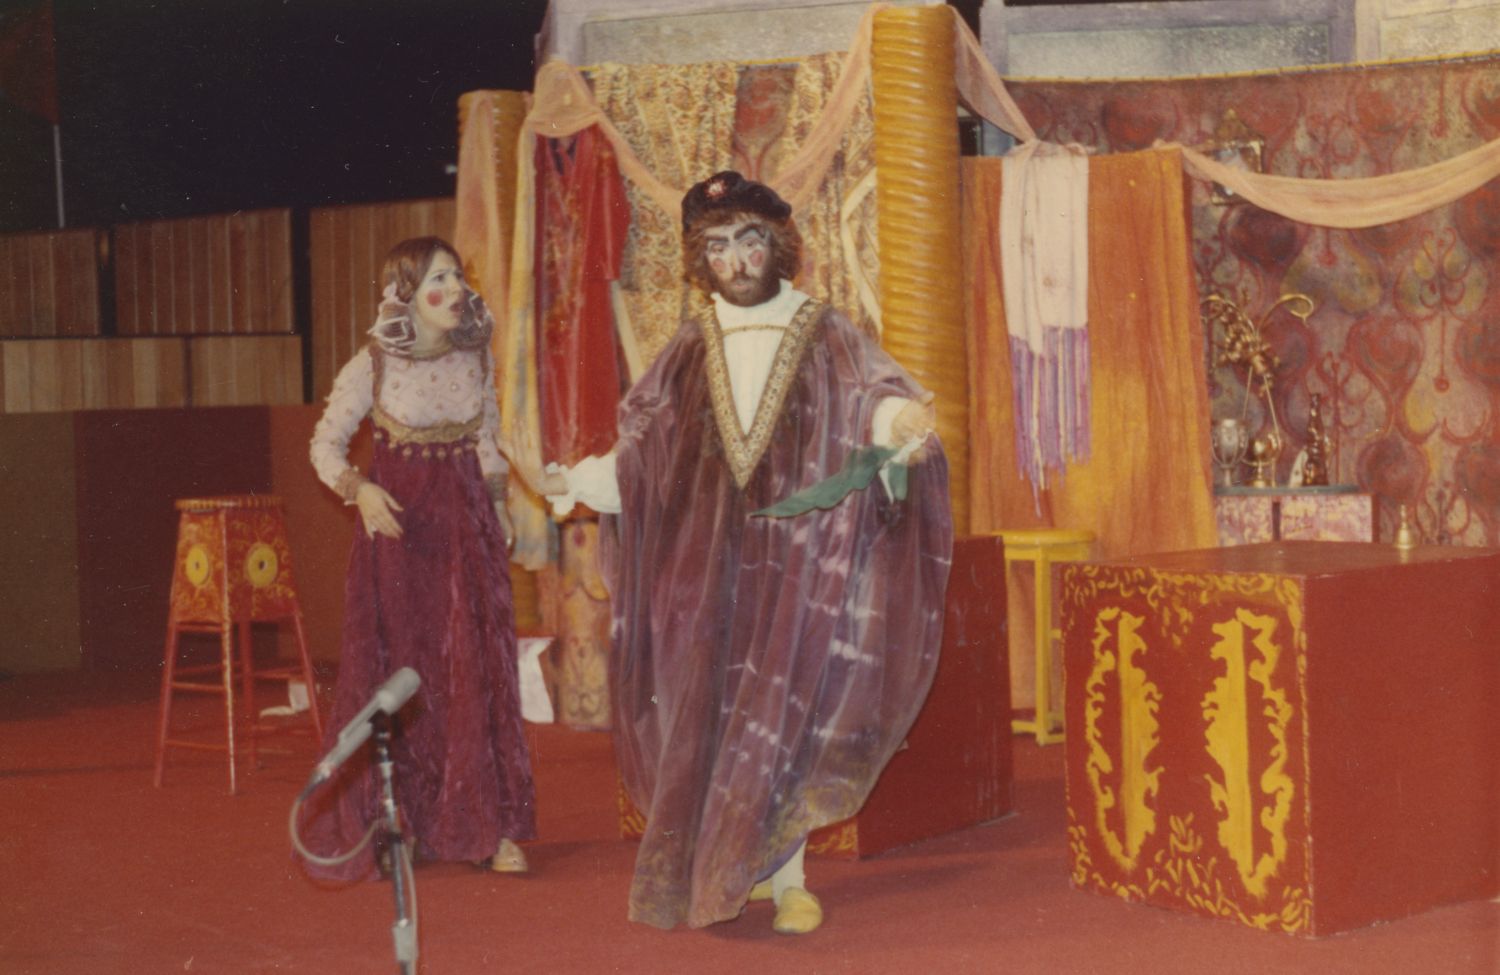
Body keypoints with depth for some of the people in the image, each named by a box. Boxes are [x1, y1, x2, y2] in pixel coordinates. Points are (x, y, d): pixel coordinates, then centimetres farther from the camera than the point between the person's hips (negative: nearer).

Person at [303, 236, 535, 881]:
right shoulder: (373, 366, -8)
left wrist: (497, 509, 7)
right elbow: (325, 445, -1)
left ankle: (491, 827, 6)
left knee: (478, 669, 0)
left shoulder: (475, 356, 3)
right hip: (397, 522, -3)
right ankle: (379, 830, 11)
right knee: (392, 670, 1)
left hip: (465, 522, 3)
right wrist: (360, 489, -18)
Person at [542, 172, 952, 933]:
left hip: (800, 557, -3)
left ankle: (782, 876, 5)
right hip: (713, 562, 3)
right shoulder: (690, 353, 11)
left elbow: (878, 400, -12)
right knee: (710, 714, 1)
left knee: (782, 711, -5)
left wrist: (901, 422, -34)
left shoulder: (827, 339, 2)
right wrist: (582, 481, -2)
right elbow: (643, 455, 11)